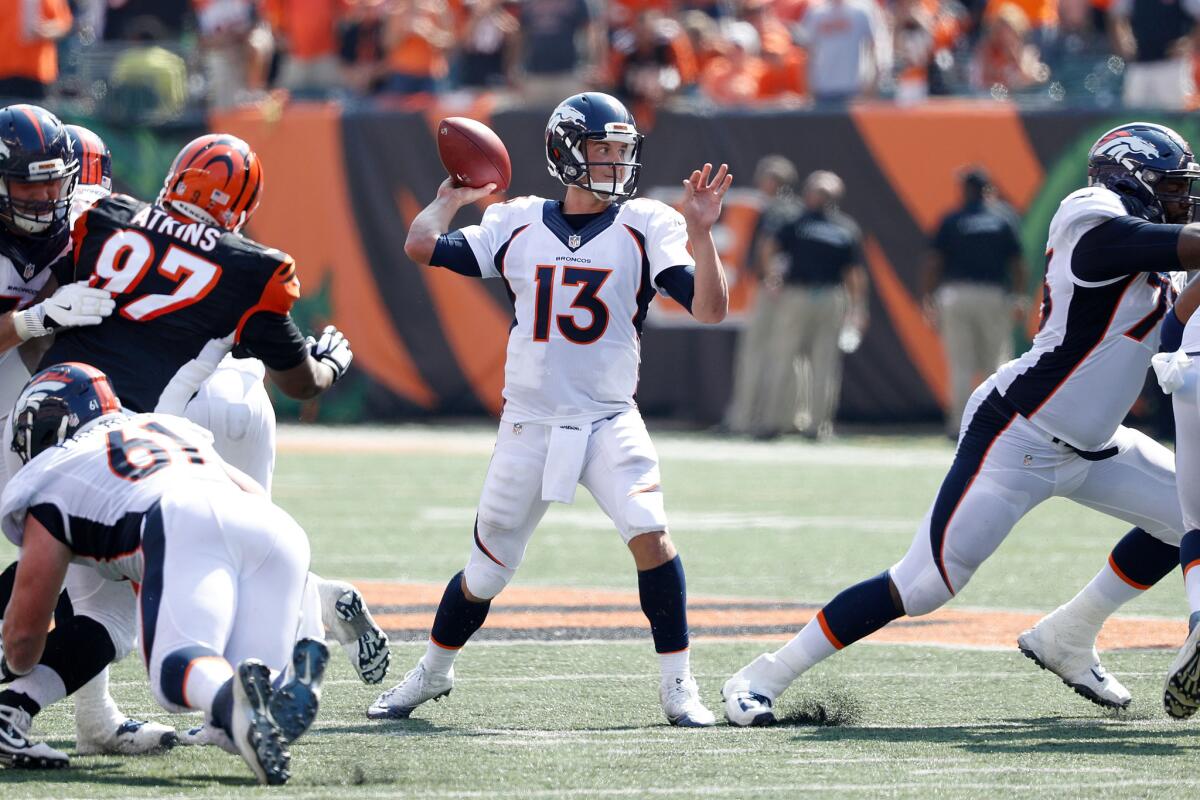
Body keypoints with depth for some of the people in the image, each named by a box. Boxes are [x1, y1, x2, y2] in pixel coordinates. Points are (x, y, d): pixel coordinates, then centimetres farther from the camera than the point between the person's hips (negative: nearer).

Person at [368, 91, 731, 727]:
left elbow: (710, 309, -12)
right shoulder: (518, 223, 4)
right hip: (528, 427, 2)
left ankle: (678, 685, -12)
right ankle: (432, 671, 34)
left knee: (649, 533, -24)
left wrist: (699, 232, -24)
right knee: (486, 572, 8)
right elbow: (421, 245, -2)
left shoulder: (646, 226, -2)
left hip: (610, 423, -2)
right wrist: (453, 196, 9)